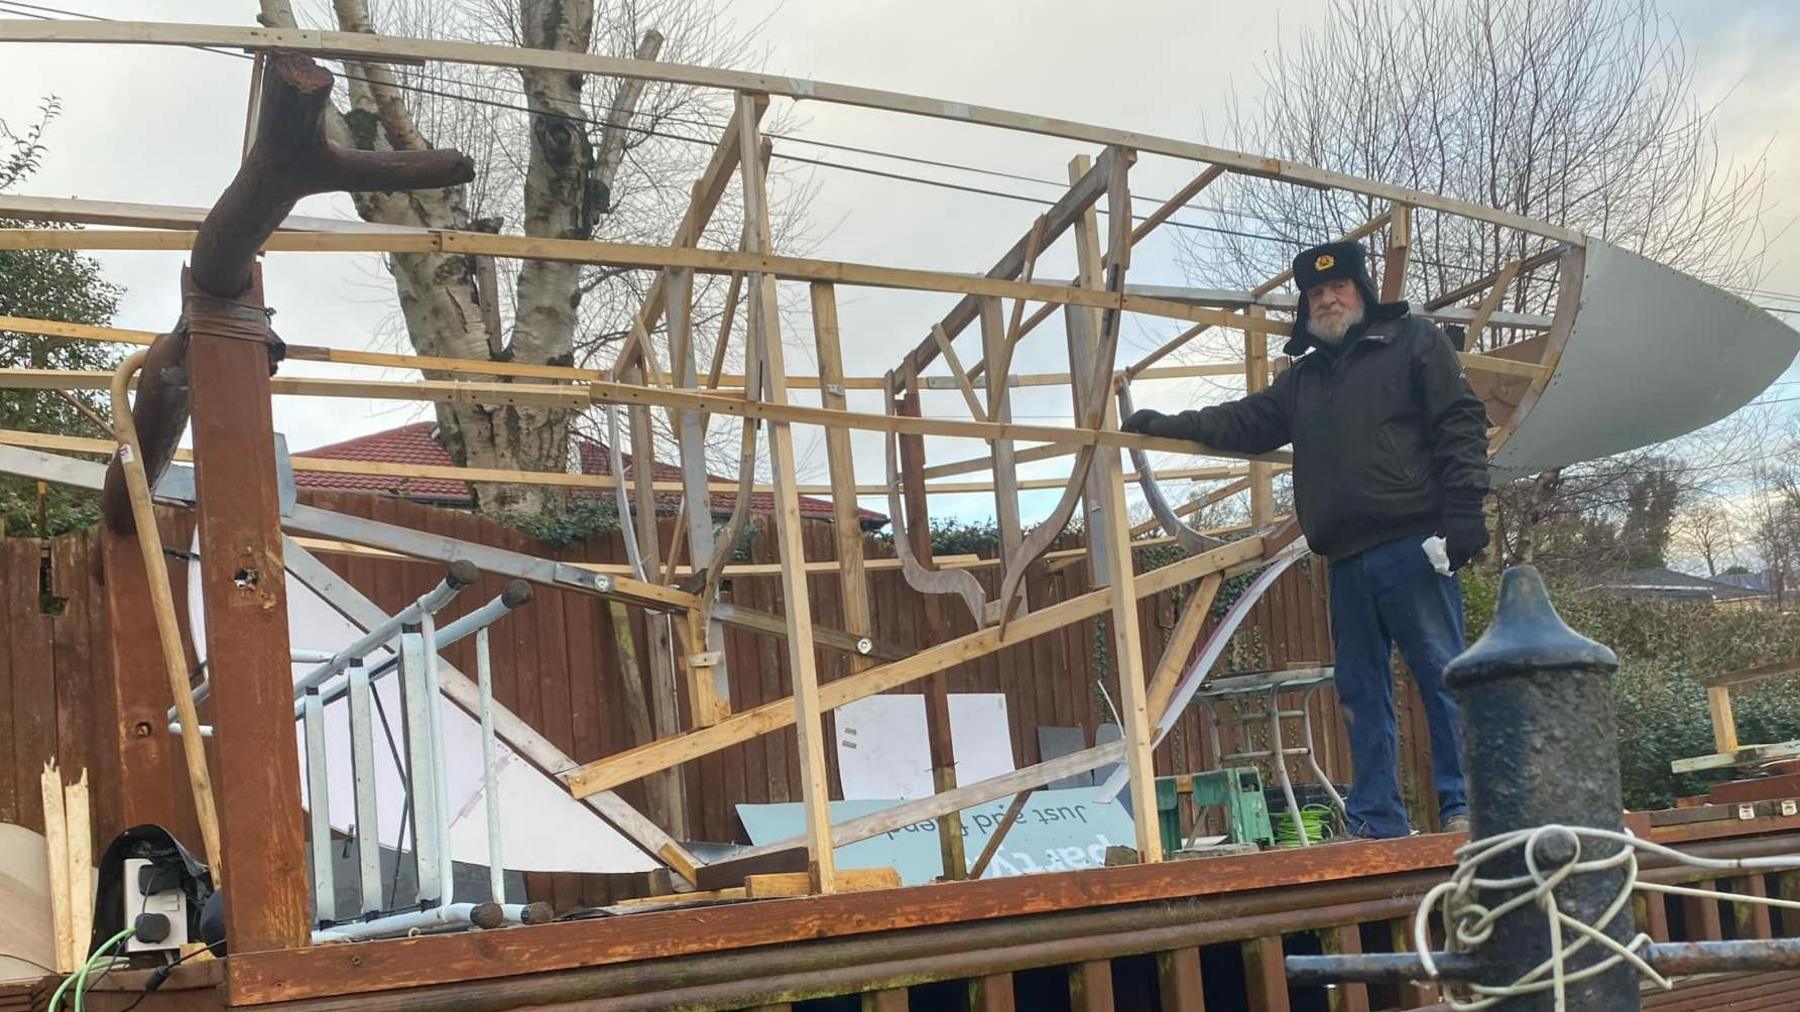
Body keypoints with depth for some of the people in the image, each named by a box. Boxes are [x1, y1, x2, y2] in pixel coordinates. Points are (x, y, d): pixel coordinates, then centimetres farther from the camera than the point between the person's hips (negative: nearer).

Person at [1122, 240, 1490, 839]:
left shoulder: (1414, 343, 4)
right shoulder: (1304, 378, 24)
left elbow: (1460, 425, -4)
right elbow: (1245, 424, 29)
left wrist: (1464, 511, -13)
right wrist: (1167, 425, 20)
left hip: (1413, 548, -7)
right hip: (1348, 562, 7)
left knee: (1444, 674, -6)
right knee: (1362, 693, 6)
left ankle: (1464, 808, -2)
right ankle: (1377, 821, 9)